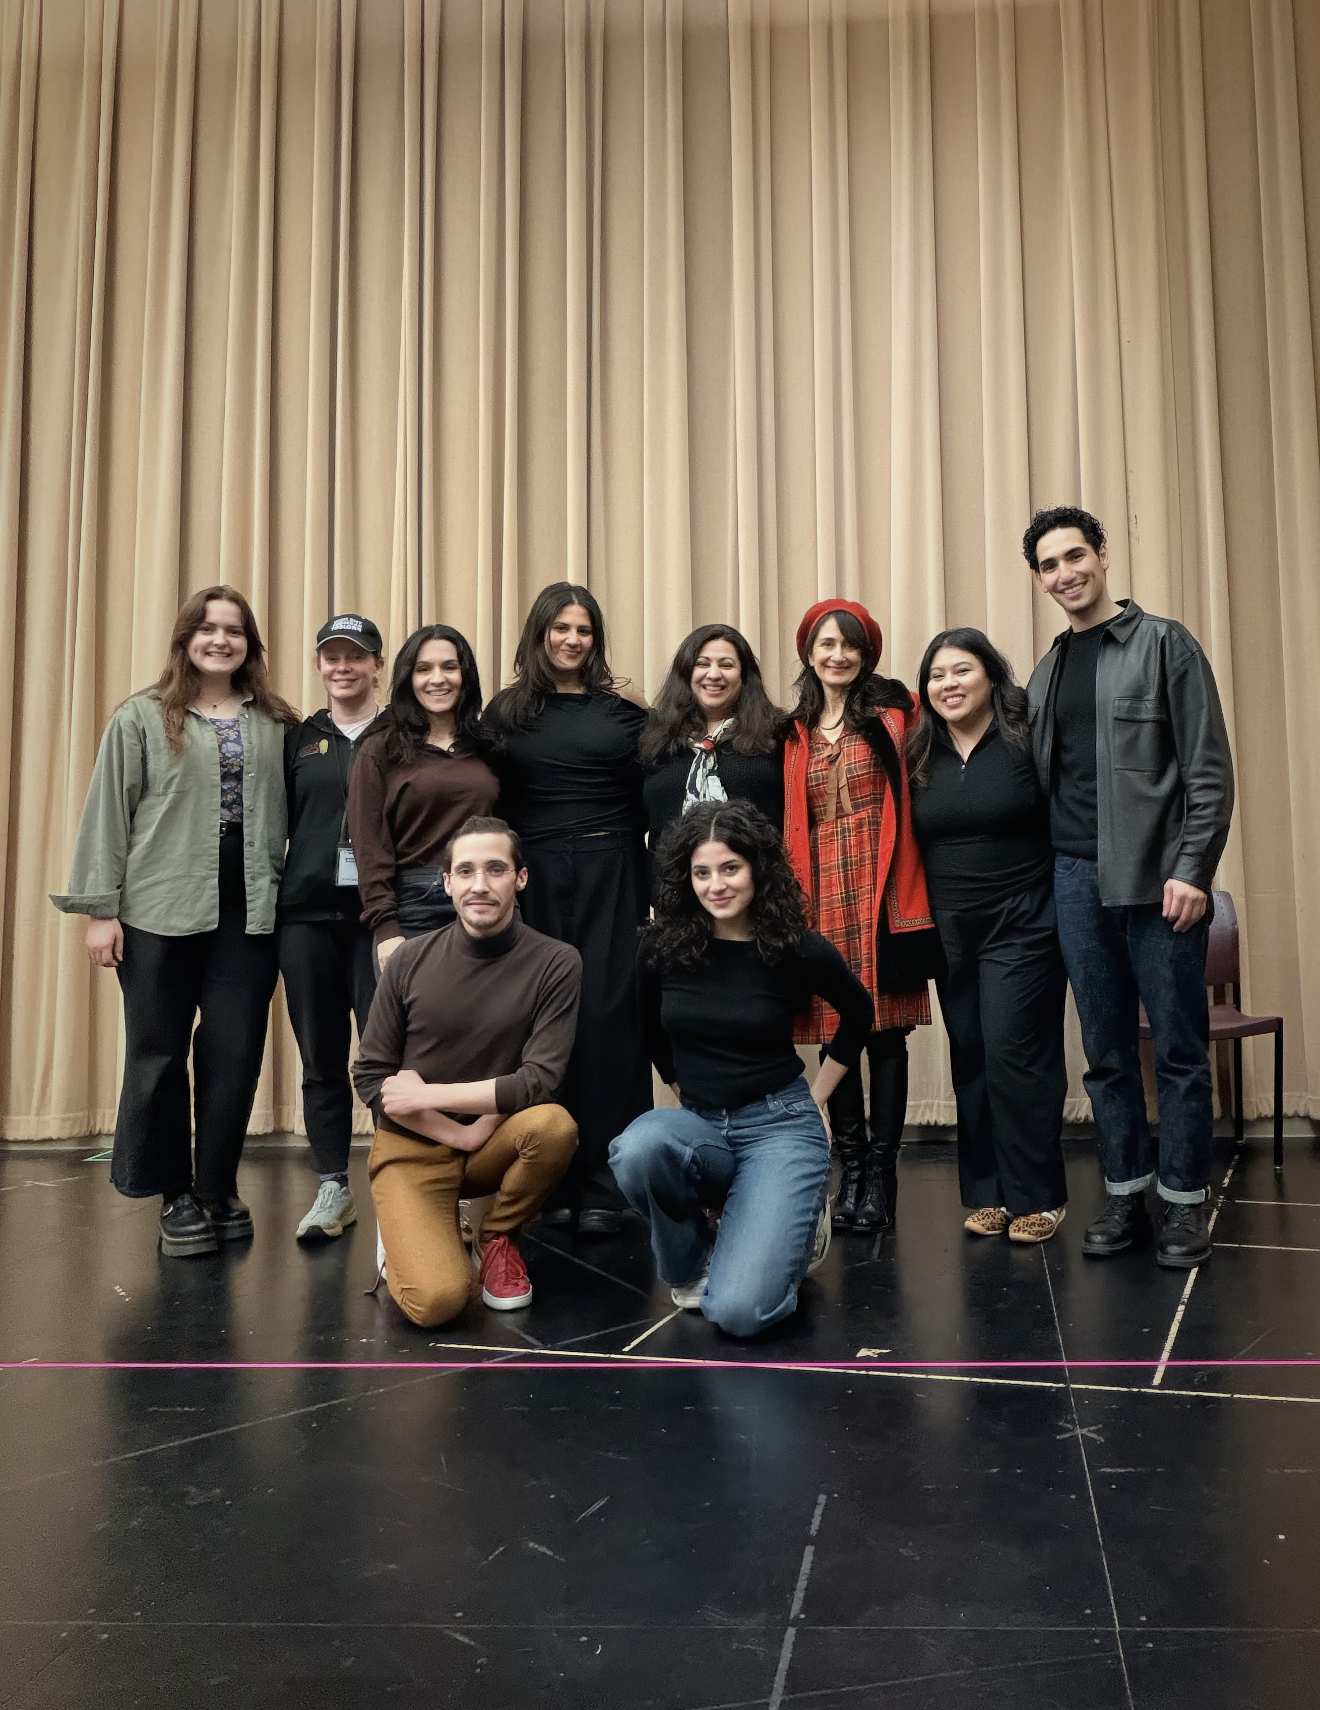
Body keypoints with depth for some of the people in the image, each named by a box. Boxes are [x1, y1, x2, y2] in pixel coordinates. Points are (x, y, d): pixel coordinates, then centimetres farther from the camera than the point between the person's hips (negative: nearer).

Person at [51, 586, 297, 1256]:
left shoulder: (275, 723, 9)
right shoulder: (142, 717, 2)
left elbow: (283, 813, 8)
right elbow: (108, 815, 0)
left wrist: (281, 895, 0)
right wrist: (99, 908, -4)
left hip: (248, 912, 2)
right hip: (160, 911, -2)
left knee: (236, 1055, 5)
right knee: (159, 1054, 6)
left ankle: (217, 1189, 21)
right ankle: (175, 1195, 20)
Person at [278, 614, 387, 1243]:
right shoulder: (299, 739, 12)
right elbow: (276, 825, 12)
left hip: (379, 912, -3)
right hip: (307, 913, 3)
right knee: (320, 1054, 7)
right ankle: (333, 1190, 18)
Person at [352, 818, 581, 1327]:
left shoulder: (555, 964, -10)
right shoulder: (411, 959, -5)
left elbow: (538, 1081, -15)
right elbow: (369, 1076, -4)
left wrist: (427, 1095, -15)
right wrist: (457, 1133, -13)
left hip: (495, 1141, 1)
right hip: (412, 1146, -1)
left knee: (555, 1125, -33)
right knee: (437, 1302, -24)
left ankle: (497, 1237, -1)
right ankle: (406, 1232, 13)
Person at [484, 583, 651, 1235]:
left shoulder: (624, 708, 6)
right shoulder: (507, 710, 10)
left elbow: (651, 798, 3)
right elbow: (489, 802, 8)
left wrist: (653, 888, -5)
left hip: (610, 879, -1)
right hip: (534, 881, 1)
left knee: (607, 1020, -4)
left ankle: (602, 1186, 3)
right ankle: (550, 1183, 11)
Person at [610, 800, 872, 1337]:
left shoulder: (796, 949, -9)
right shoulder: (663, 946, -3)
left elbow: (858, 1013, 12)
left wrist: (816, 1095, 13)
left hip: (780, 1125, -3)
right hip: (698, 1123, 3)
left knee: (738, 1311, -22)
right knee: (638, 1146, -36)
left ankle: (796, 1223, 14)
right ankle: (689, 1265, -2)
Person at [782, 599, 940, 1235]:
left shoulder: (894, 712, 5)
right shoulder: (794, 731, 13)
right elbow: (787, 823, 13)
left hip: (881, 891, -2)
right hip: (821, 896, 3)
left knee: (885, 1031, 0)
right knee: (834, 1030, 5)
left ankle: (881, 1173, 10)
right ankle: (851, 1168, 17)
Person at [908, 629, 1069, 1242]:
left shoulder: (1028, 740, -6)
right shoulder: (920, 757, 7)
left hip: (1022, 927, -5)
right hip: (950, 932, 5)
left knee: (1014, 1054, -7)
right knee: (969, 1061, 9)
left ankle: (1037, 1197, 6)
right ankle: (987, 1192, 20)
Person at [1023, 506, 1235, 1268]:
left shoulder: (1165, 644, 0)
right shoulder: (1046, 673, 15)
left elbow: (1209, 769, -6)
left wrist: (1192, 870, -13)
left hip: (1157, 880, -4)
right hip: (1077, 881, 4)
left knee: (1179, 1048, 2)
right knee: (1106, 1051, 8)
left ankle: (1186, 1200, 14)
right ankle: (1126, 1193, 19)